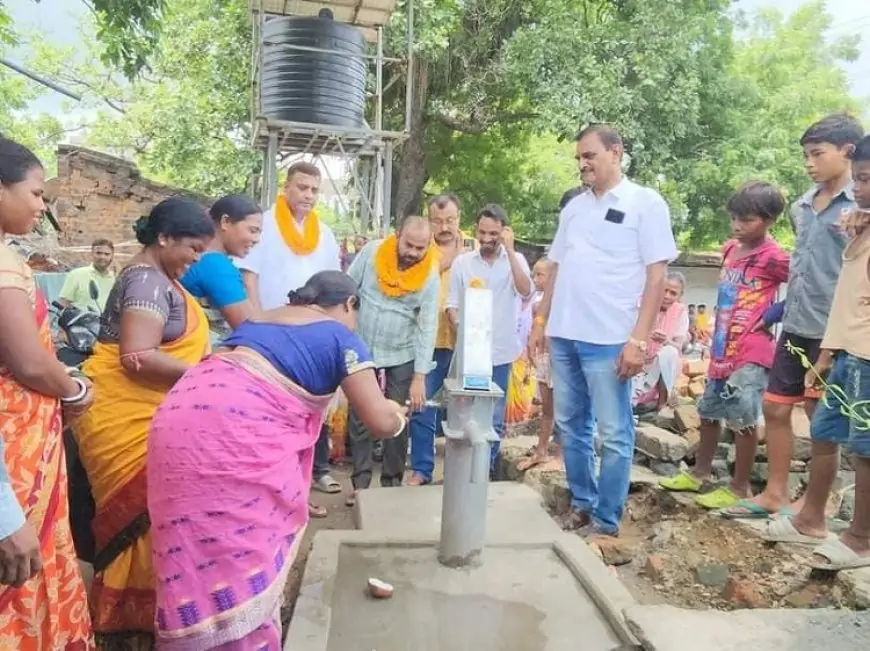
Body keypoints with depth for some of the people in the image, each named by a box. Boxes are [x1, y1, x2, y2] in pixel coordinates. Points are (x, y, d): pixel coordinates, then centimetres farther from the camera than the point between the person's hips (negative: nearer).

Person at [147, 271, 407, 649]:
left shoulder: (260, 320, 28)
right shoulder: (339, 336, 7)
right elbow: (380, 423, 3)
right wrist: (397, 416, 25)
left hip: (182, 418, 8)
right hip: (232, 433, -8)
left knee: (197, 551, 21)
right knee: (244, 550, 7)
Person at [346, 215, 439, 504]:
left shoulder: (429, 275, -12)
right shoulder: (371, 252, -10)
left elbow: (427, 328, -13)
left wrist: (419, 377, -17)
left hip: (401, 360, -1)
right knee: (359, 420, 6)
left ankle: (392, 484, 19)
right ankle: (360, 483, 17)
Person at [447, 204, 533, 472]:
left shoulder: (516, 260, 0)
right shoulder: (462, 262, 3)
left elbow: (526, 292, -18)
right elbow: (452, 303, 5)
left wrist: (509, 250, -19)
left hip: (500, 351, 0)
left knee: (494, 418, 9)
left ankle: (486, 469, 23)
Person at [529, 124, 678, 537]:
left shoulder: (645, 203, -1)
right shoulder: (574, 206, 15)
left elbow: (657, 275, -7)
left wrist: (639, 339, -14)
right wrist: (540, 322, 13)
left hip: (609, 339, -6)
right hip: (563, 336, 6)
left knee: (614, 434, 2)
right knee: (571, 426, 13)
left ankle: (606, 521, 15)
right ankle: (582, 504, 28)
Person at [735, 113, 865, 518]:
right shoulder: (801, 207, 10)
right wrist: (783, 312, 14)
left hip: (833, 332, -6)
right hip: (795, 327, 6)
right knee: (776, 408, 10)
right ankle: (775, 494, 24)